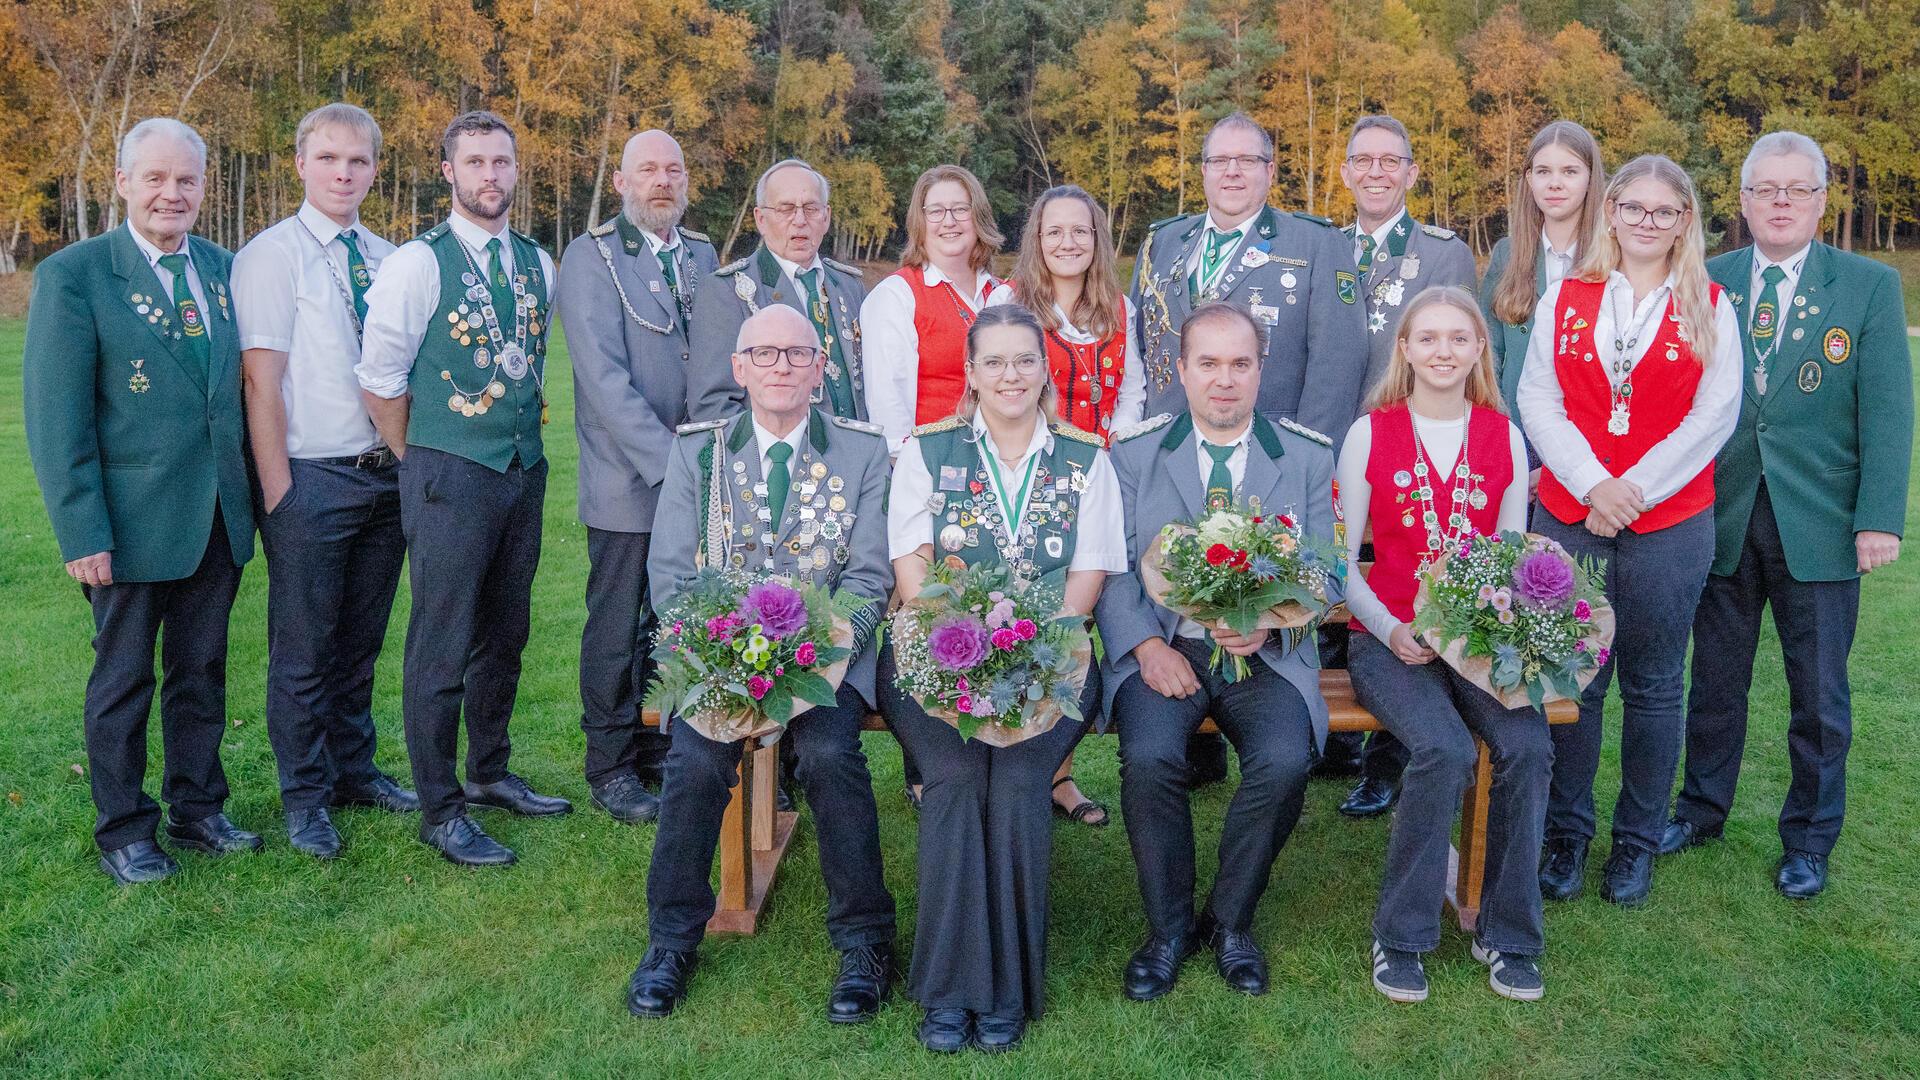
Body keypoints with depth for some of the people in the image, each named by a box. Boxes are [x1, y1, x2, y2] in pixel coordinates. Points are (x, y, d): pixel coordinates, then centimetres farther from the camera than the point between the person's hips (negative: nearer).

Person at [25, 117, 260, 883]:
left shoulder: (222, 267, 7)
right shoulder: (73, 275, -8)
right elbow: (57, 419, -10)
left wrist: (250, 493, 4)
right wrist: (82, 532, -14)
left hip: (218, 517, 4)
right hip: (132, 521, -4)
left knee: (202, 671, 15)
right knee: (123, 681, 10)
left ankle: (197, 809, 30)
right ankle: (123, 833, 24)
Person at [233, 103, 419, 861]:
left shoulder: (390, 259, 10)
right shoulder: (271, 255, -6)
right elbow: (260, 379, -11)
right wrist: (277, 489, -15)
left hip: (387, 475, 5)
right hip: (312, 478, -5)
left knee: (362, 640, 16)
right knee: (305, 647, 4)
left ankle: (355, 771, 31)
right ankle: (306, 798, 19)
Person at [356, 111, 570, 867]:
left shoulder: (537, 263, 9)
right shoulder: (417, 264, -10)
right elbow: (380, 381, -8)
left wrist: (525, 443, 15)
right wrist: (424, 463, 0)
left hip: (525, 472, 6)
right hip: (451, 477, -6)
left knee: (505, 635, 16)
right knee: (442, 647, 0)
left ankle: (490, 774, 33)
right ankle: (440, 811, 11)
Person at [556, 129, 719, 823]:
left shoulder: (702, 257, 11)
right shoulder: (590, 258, -7)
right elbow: (604, 378, -15)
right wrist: (667, 461, -20)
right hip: (627, 482, -5)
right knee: (619, 630, 6)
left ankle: (660, 749, 27)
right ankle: (610, 766, 19)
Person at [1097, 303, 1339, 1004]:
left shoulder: (1308, 457, 10)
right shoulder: (1132, 452, 8)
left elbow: (1324, 574, 5)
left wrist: (1269, 623, -16)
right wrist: (1148, 645, -14)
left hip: (1266, 653, 1)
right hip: (1161, 647, 0)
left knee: (1285, 761, -28)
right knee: (1149, 757, -29)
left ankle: (1231, 920, -1)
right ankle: (1168, 927, -3)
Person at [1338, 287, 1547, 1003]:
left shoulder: (1504, 437, 9)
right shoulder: (1370, 434, 1)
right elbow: (1343, 560, 1)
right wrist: (1393, 632, -14)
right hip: (1389, 639, -3)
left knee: (1528, 747, -26)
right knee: (1445, 751, -30)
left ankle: (1507, 933, -5)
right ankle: (1401, 936, -11)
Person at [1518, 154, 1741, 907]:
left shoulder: (1709, 307, 5)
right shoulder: (1564, 299, 8)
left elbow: (1715, 414, -3)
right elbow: (1537, 399, 0)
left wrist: (1636, 489, -12)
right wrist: (1592, 485, -13)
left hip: (1670, 523, 0)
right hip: (1569, 516, 1)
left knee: (1653, 686, 7)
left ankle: (1638, 842, 21)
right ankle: (1566, 835, 18)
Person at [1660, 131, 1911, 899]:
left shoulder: (1870, 286, -2)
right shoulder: (1705, 283, 3)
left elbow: (1887, 409, -6)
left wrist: (1880, 518, -13)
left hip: (1819, 523, -1)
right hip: (1722, 516, 2)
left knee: (1819, 692, 8)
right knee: (1716, 677, 15)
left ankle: (1809, 839, 25)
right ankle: (1702, 809, 33)